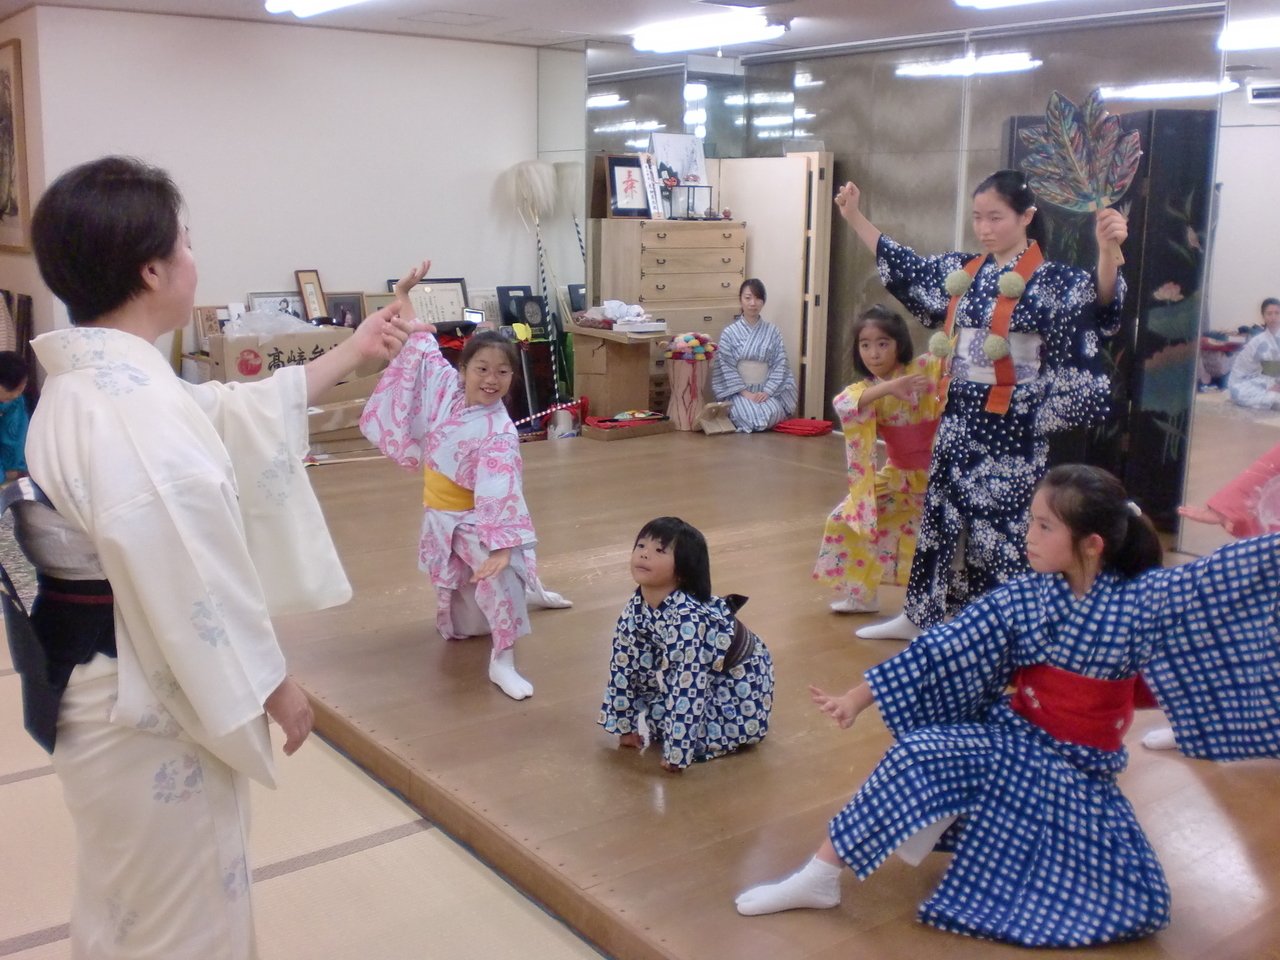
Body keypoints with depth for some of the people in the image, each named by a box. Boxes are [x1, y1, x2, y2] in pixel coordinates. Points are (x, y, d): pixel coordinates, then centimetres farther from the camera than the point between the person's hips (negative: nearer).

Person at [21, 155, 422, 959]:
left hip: (118, 686, 10)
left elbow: (236, 415, 16)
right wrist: (273, 686, -15)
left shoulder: (99, 380, 5)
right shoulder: (129, 407, -28)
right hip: (147, 701, -10)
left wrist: (350, 357, 22)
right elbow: (190, 576, -27)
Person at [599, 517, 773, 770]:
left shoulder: (688, 617, -37)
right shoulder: (636, 607, -14)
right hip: (706, 677, 8)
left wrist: (676, 753, -33)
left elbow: (689, 687, -36)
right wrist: (626, 726, 1)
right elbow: (624, 664, -3)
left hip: (740, 682, -7)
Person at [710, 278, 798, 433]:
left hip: (765, 390, 1)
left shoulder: (772, 331, 3)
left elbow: (779, 364, 0)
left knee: (773, 414, -29)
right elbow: (726, 367, -5)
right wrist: (745, 393, -15)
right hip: (739, 391, -1)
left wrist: (767, 392, -13)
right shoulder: (729, 332, -2)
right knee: (748, 417, -30)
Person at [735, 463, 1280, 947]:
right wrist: (858, 698, -10)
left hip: (1084, 773, 1)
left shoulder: (1143, 600, -11)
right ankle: (819, 877, -18)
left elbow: (1228, 573, -15)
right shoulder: (1020, 601, -8)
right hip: (1013, 743, 0)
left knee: (1136, 906, -9)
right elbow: (939, 652, -8)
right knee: (919, 753, -28)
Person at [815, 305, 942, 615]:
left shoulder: (926, 368, -13)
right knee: (846, 518, 5)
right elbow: (842, 404, -28)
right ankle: (861, 594, 24)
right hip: (899, 476, 5)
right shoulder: (867, 389, -5)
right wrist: (888, 387, -43)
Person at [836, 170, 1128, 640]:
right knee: (942, 516, 16)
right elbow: (904, 265, 19)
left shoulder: (1050, 279, -11)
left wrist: (1107, 249, -47)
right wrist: (855, 217, 20)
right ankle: (919, 615, 30)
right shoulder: (962, 272, 7)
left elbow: (1100, 301, -28)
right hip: (959, 415, 6)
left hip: (1012, 425, -6)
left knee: (1001, 527, 0)